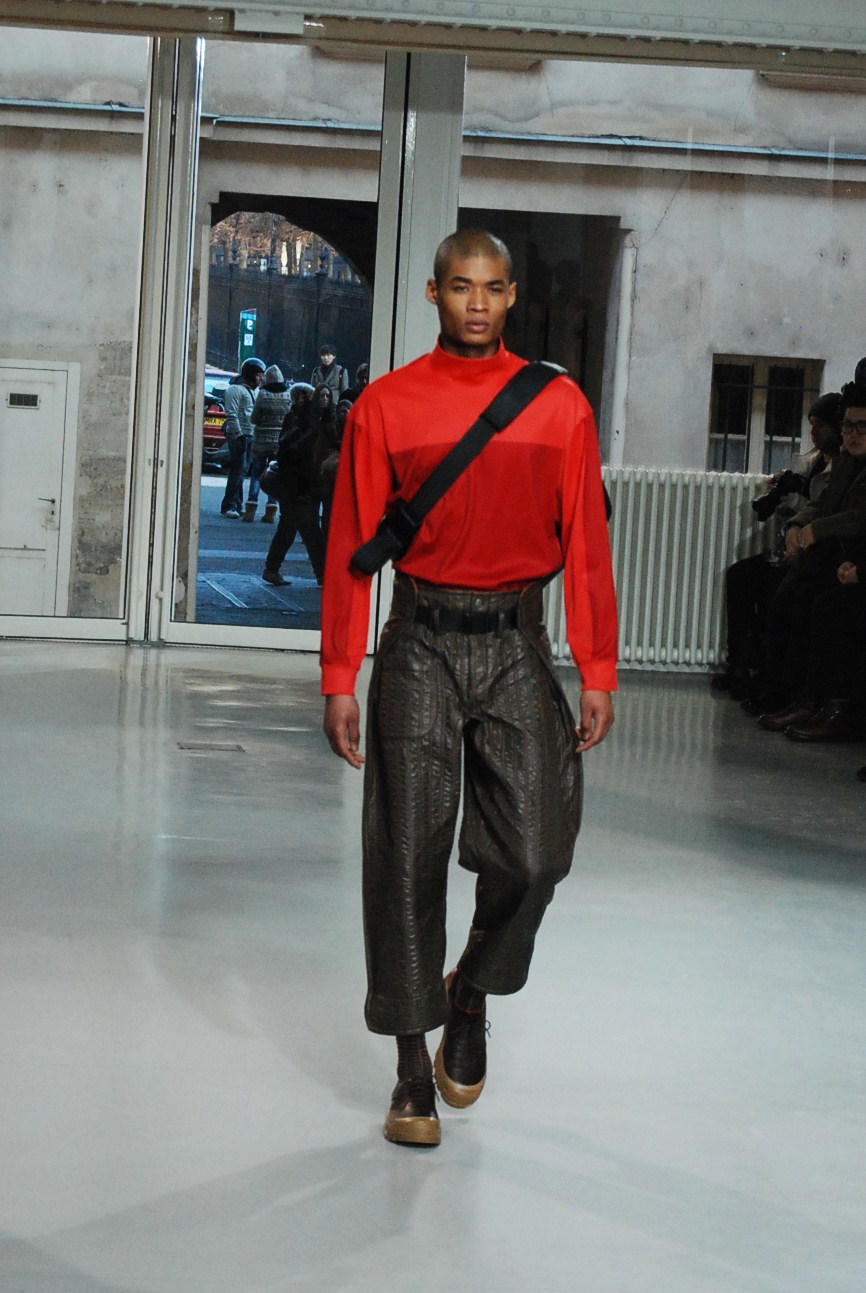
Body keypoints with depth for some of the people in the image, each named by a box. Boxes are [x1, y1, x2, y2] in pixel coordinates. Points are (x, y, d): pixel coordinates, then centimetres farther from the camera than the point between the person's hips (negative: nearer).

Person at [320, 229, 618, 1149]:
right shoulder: (386, 406, 1)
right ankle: (413, 1066, 12)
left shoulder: (559, 406, 4)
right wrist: (339, 678, -3)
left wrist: (598, 673, -1)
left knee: (534, 855, -5)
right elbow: (352, 545, 1)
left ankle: (471, 992, 25)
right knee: (407, 859, 1)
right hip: (421, 644, -1)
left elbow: (585, 544, 3)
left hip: (516, 646, 1)